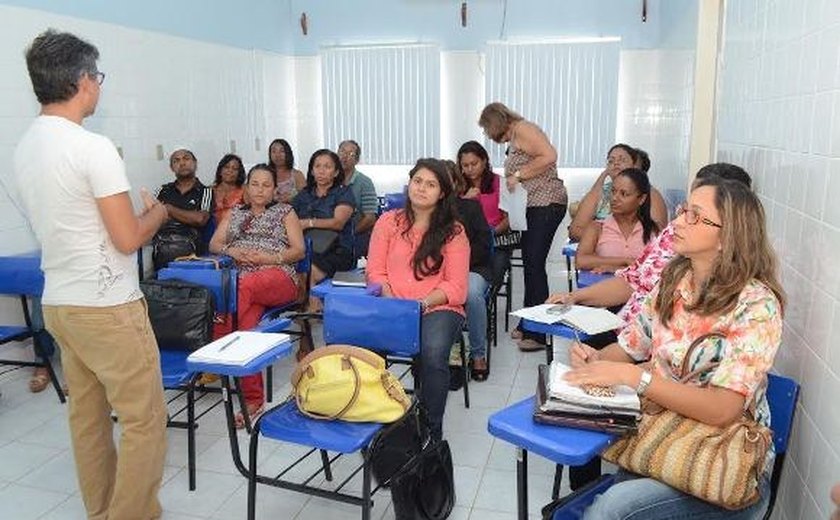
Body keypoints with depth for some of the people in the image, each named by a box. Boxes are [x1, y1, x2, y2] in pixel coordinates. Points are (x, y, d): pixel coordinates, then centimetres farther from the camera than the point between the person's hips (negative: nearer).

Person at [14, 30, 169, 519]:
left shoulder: (25, 147, 8)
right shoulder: (94, 147, -18)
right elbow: (128, 239, -17)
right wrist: (158, 212, 2)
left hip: (59, 303, 9)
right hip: (107, 307, -9)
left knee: (87, 418, 16)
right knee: (144, 419, 2)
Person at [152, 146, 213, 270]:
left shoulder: (205, 191, 14)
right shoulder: (164, 190, 24)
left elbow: (200, 219, -3)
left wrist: (169, 209, 4)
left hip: (189, 243, -2)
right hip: (161, 243, 2)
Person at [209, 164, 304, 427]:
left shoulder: (284, 211, 17)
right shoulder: (235, 212, 27)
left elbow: (299, 250, 8)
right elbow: (214, 244, 20)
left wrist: (269, 258, -8)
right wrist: (232, 251, -3)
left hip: (278, 278, -2)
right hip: (245, 284, 2)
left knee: (244, 286, -39)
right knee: (245, 326, -29)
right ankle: (253, 399, -27)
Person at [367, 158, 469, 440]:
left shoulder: (453, 231, 6)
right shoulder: (388, 222, 11)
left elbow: (456, 287, 0)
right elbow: (375, 272, 9)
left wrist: (422, 303, -14)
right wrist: (390, 299, -10)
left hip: (438, 308, -1)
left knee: (433, 353, -33)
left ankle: (432, 430, -11)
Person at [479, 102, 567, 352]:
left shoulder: (522, 129, -8)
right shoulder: (514, 138, 20)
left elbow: (549, 156, -21)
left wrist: (518, 175, -16)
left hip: (546, 203, -10)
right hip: (533, 207, 10)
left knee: (535, 265, -11)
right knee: (529, 263, 11)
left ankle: (538, 334, -8)